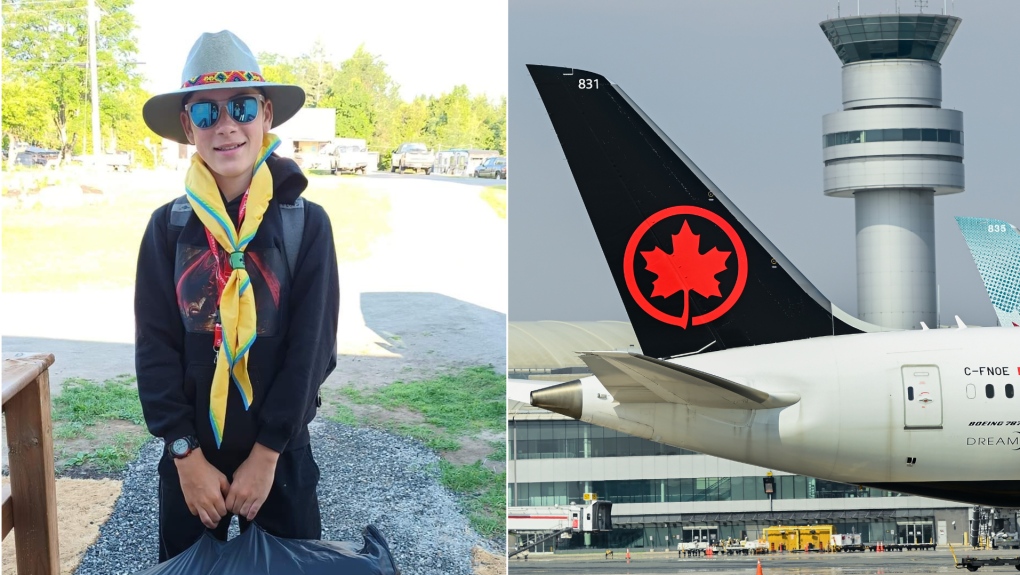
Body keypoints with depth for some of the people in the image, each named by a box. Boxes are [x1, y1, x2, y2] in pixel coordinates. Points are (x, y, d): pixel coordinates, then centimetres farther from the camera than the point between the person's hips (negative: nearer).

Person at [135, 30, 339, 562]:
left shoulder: (306, 223, -7)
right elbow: (155, 346, -4)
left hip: (279, 452, -1)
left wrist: (265, 456, -13)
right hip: (189, 455, 1)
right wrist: (187, 456, -11)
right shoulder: (169, 227, -2)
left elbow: (311, 346, -10)